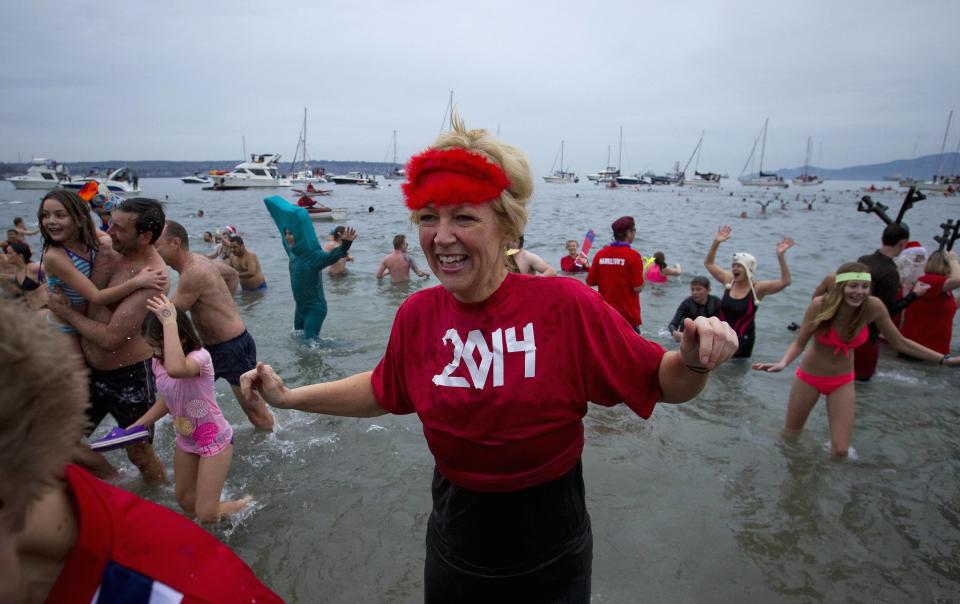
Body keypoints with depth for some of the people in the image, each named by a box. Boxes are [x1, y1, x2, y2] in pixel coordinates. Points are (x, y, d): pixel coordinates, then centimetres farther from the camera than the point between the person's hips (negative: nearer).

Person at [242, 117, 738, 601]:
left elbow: (662, 385, -14)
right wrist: (288, 396, 8)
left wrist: (694, 362, -35)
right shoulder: (416, 315, -12)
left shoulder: (565, 304, -24)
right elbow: (383, 391, 8)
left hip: (549, 560, -2)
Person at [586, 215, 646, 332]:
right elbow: (638, 288, -14)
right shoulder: (633, 255, -13)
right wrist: (643, 273, 4)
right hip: (629, 316, -4)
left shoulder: (600, 254, -1)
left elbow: (590, 283, 3)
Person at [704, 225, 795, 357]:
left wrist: (780, 256, -33)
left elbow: (785, 282, -24)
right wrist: (716, 242, -7)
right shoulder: (728, 281, -1)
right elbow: (709, 263, 5)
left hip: (742, 339, -3)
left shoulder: (757, 288, -12)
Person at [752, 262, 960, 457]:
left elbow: (900, 342, -5)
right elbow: (799, 343, -19)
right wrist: (783, 363, -38)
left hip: (843, 382, 2)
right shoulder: (820, 305, -26)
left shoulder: (873, 307, -19)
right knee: (790, 435, 15)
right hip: (809, 377, -1)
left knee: (840, 450, -2)